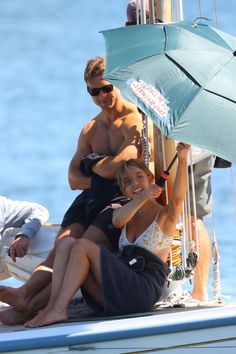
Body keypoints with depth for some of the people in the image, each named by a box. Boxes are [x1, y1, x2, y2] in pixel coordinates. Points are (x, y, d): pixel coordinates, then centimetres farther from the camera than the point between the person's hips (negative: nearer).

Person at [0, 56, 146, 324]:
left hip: (124, 198, -7)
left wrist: (92, 163, 6)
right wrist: (100, 178, -4)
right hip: (91, 198, 7)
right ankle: (25, 293, -42)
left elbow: (118, 166, -15)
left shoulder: (135, 120, -1)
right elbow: (74, 179, 16)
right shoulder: (91, 130, 23)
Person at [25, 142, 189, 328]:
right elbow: (118, 220, -3)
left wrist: (182, 160, -31)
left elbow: (178, 198, -16)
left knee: (83, 246, -18)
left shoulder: (165, 215, 7)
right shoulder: (127, 213, 23)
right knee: (67, 243, -6)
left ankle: (58, 310, -23)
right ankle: (53, 305, -22)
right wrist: (143, 197, -22)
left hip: (142, 290, -6)